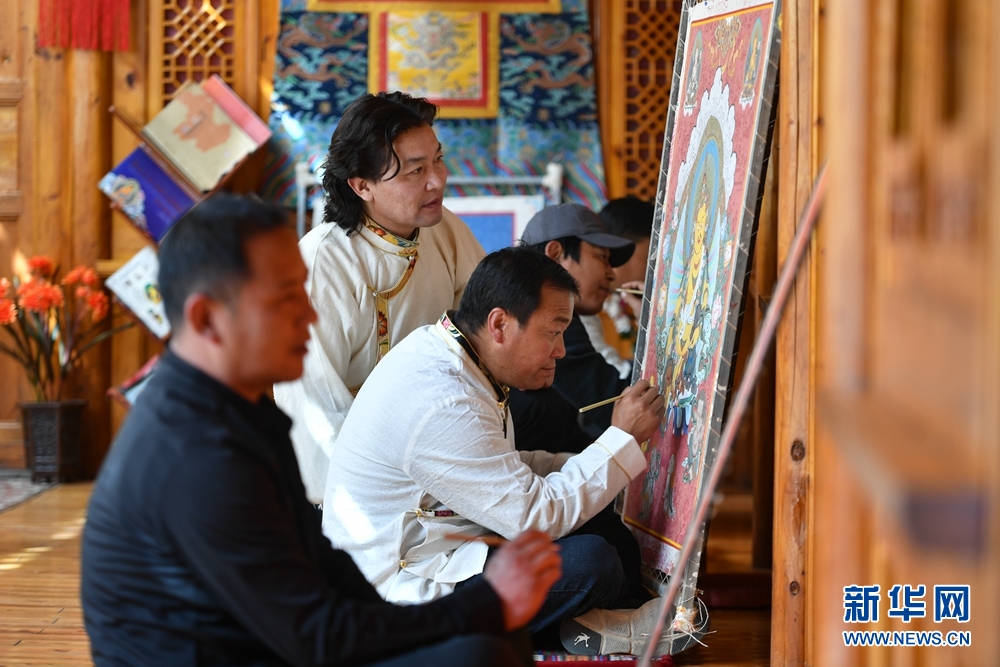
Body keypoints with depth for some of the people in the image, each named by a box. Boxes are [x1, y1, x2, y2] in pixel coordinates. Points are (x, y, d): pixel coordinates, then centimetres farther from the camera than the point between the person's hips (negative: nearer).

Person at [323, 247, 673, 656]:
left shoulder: (439, 351, 3)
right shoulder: (443, 404, -28)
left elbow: (505, 467, 14)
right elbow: (534, 516, -23)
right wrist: (624, 438, -15)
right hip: (403, 590, -11)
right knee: (591, 561, -19)